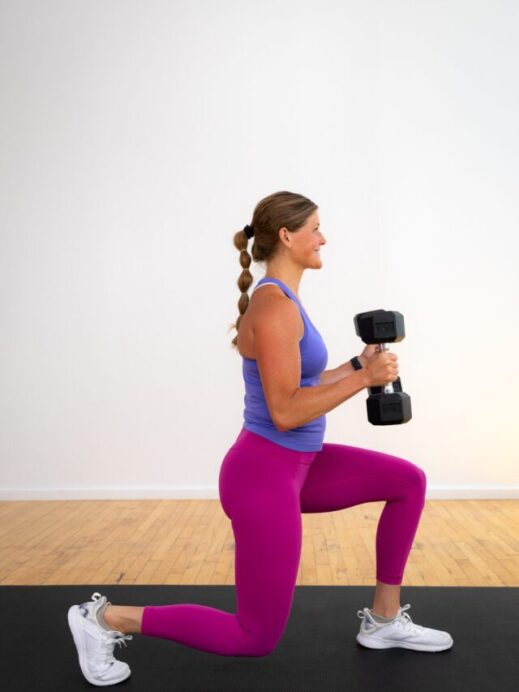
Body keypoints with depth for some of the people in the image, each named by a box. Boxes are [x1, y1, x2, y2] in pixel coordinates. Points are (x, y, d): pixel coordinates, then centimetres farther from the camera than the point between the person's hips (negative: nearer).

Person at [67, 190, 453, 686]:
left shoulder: (281, 300, 9)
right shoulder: (275, 307, -21)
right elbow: (286, 411, -25)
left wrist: (357, 364, 11)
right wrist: (364, 378, -19)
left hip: (293, 465, 10)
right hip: (264, 476, -10)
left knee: (409, 481, 12)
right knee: (257, 639, 6)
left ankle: (384, 621, 22)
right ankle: (106, 619, 14)